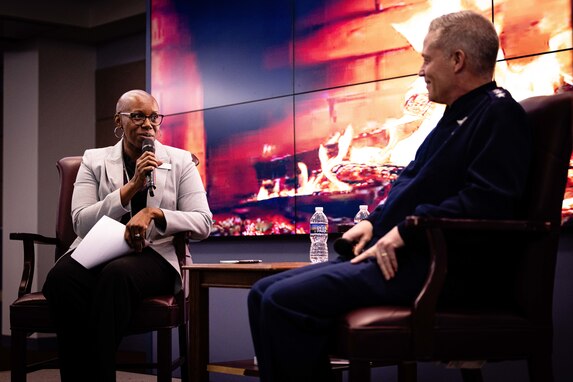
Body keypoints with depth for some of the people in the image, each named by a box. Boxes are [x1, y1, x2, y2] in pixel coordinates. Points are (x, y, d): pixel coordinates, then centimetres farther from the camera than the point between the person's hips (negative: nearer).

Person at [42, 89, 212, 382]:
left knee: (117, 274, -39)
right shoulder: (94, 160, 12)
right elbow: (81, 223, -1)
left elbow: (203, 224, 0)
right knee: (62, 277, -35)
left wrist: (153, 212, -16)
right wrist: (132, 187, -10)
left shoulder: (180, 161, 10)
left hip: (155, 254, -1)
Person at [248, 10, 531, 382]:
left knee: (284, 300, -23)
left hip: (434, 267, -10)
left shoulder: (499, 115, -9)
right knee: (264, 293, 1)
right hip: (394, 255, 11)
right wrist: (374, 222, 10)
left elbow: (486, 202, -22)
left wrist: (405, 231, -19)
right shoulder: (458, 117, 24)